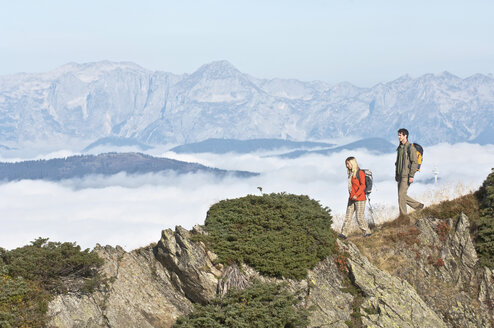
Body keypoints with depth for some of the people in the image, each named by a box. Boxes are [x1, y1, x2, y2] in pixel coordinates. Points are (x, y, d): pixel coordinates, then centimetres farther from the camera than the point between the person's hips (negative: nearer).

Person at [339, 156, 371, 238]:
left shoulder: (360, 173, -8)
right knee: (348, 216, -1)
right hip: (351, 199, 7)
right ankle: (343, 233, -5)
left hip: (360, 199, -7)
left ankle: (367, 231, 10)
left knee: (359, 218, -4)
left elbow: (363, 186, -15)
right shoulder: (351, 174, 14)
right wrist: (351, 196, 16)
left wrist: (356, 195, -24)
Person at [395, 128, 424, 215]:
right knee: (402, 195, 9)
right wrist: (396, 174, 20)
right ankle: (418, 206, 22)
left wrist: (411, 175, -19)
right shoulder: (400, 148, 14)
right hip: (400, 175, 8)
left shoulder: (410, 147, -11)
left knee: (401, 194, -11)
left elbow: (415, 162, -15)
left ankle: (403, 214, -5)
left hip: (406, 176, -8)